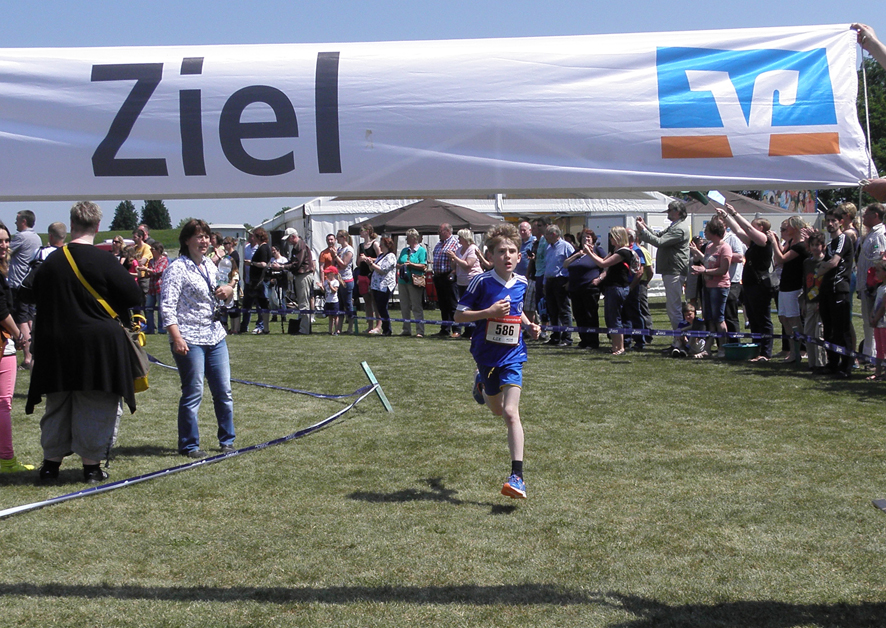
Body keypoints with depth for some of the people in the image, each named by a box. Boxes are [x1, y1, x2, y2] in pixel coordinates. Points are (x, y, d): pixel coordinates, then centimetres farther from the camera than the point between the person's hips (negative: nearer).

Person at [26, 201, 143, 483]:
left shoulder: (50, 261, 2)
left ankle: (51, 462, 21)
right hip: (98, 346, -4)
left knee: (57, 407, 15)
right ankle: (91, 466, 8)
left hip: (56, 347, 4)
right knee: (95, 408, 5)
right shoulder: (103, 260, -12)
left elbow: (33, 296, 13)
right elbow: (135, 296, -8)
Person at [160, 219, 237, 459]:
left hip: (215, 337, 7)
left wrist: (229, 291, 2)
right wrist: (176, 338, -23)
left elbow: (223, 301, 25)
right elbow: (167, 306, -15)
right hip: (189, 340, -7)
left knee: (224, 391, 9)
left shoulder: (210, 265, 14)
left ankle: (227, 441, 21)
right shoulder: (177, 268, -8)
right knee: (193, 394, -1)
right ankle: (189, 445, 11)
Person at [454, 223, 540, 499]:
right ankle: (481, 382, 54)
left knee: (510, 412, -13)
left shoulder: (521, 283, 2)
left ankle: (517, 476, -11)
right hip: (486, 354, -1)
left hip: (512, 355, 1)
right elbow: (458, 315, -10)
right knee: (497, 411, 18)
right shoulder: (481, 282, -12)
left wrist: (528, 324, 4)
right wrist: (489, 312, -22)